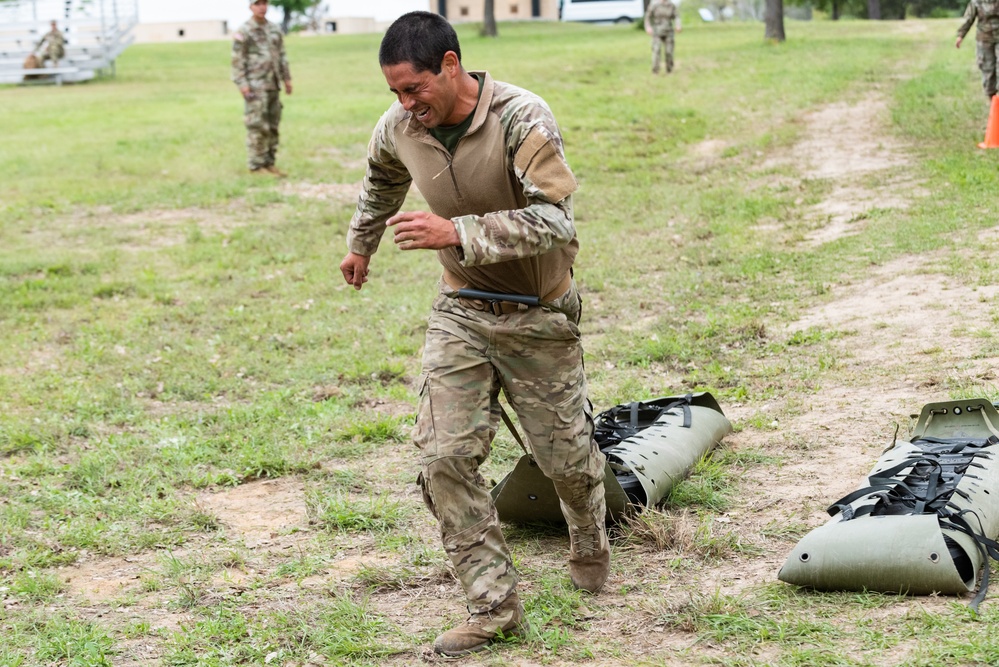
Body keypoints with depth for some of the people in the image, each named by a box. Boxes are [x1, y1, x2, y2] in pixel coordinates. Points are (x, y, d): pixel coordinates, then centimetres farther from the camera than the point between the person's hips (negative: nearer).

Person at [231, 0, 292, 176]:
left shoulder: (274, 29, 12)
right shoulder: (243, 32, -9)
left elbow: (281, 56, 16)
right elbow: (237, 60, -11)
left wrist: (287, 79, 11)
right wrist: (242, 84, -17)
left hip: (272, 85, 7)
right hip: (255, 86, -7)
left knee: (272, 126, 7)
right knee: (257, 126, -8)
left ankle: (268, 163, 13)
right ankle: (256, 166, -3)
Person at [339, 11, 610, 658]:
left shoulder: (522, 119, -24)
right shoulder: (399, 128, -8)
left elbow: (555, 221, -32)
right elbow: (382, 182, 18)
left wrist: (456, 232, -40)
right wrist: (360, 245, 33)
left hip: (539, 316, -3)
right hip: (461, 313, 4)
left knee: (565, 454, 11)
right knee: (445, 455, -10)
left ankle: (590, 545, 44)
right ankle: (495, 604, -2)